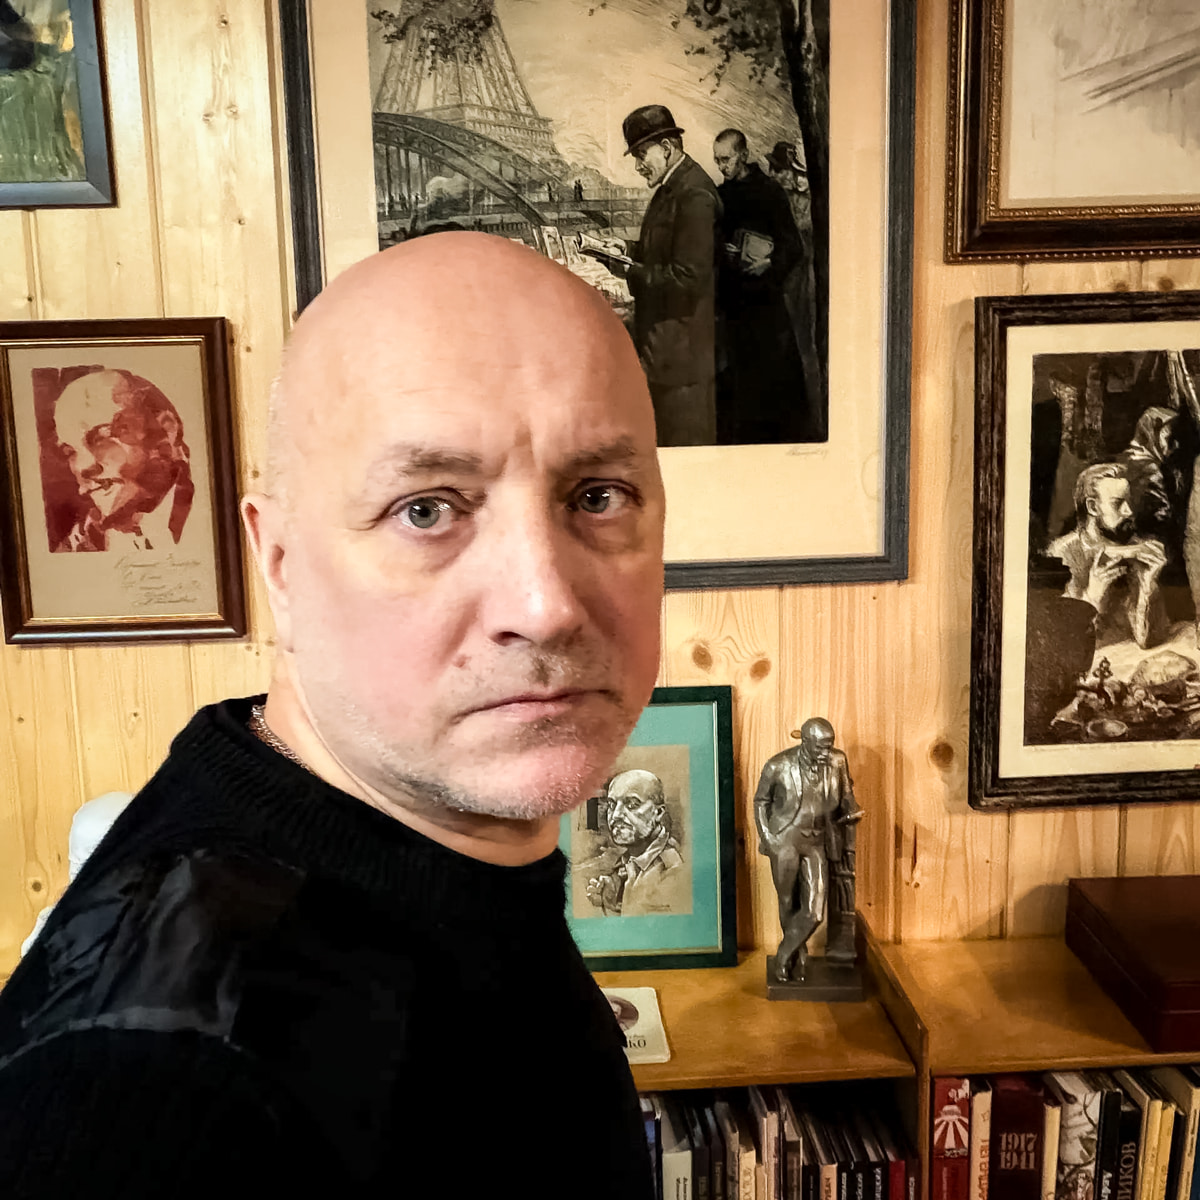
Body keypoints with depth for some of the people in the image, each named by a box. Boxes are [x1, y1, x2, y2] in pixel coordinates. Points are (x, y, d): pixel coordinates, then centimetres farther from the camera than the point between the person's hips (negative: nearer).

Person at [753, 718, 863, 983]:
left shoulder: (838, 762, -3)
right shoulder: (778, 766, -11)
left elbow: (846, 796, 13)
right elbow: (761, 801, 2)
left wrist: (853, 810, -9)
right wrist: (766, 837, -5)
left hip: (816, 843, 2)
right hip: (784, 841, -2)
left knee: (813, 912, -6)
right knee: (789, 906, 9)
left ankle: (784, 955, 17)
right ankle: (798, 958, 32)